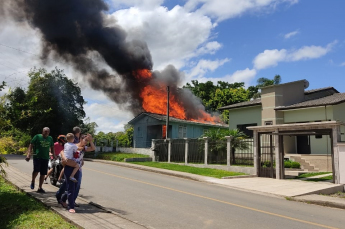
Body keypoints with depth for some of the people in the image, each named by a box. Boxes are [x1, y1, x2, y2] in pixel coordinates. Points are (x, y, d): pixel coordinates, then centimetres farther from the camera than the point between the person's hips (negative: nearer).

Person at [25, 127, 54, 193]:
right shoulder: (37, 137, 0)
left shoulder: (50, 138, 13)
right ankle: (33, 182, 11)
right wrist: (29, 154, -10)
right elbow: (31, 145, -1)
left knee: (43, 173, 6)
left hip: (45, 158, 4)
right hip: (37, 157, -4)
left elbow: (52, 147, 23)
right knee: (36, 170, -20)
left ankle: (40, 188, 18)